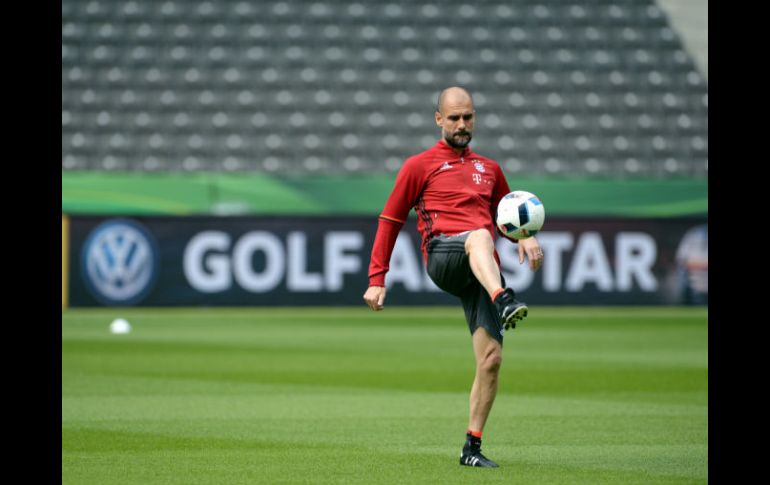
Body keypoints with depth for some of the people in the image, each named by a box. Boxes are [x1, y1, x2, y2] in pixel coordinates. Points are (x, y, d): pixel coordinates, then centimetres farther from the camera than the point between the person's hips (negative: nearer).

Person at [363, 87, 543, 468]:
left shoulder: (489, 169, 27)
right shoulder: (419, 166, 14)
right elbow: (390, 221, 14)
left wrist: (525, 238, 12)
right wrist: (376, 280, 7)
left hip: (484, 270, 4)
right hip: (442, 257, -4)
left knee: (491, 358, -9)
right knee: (479, 235, -40)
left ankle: (472, 447, 0)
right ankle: (505, 302, -68)